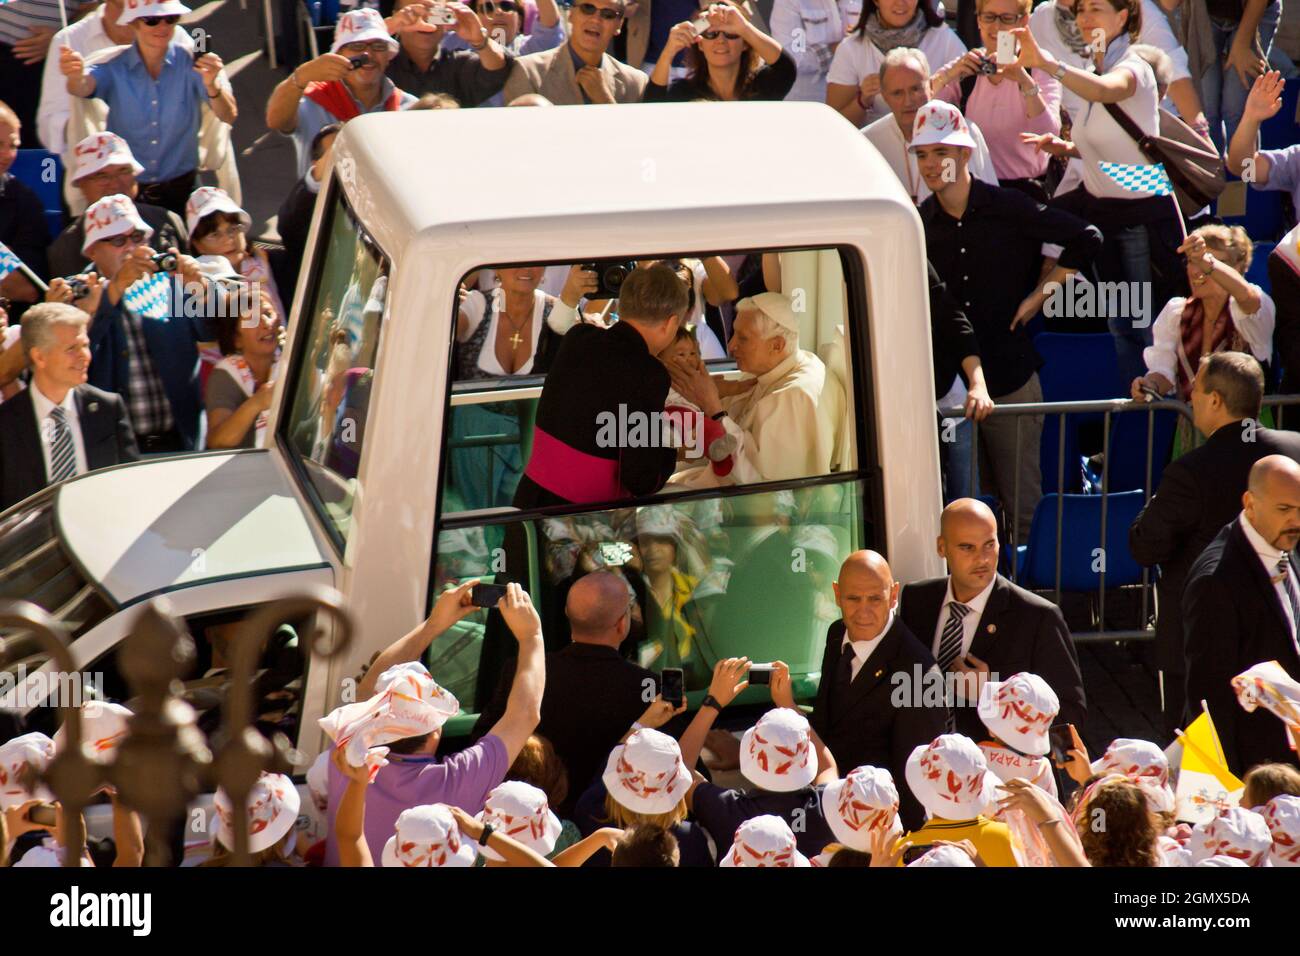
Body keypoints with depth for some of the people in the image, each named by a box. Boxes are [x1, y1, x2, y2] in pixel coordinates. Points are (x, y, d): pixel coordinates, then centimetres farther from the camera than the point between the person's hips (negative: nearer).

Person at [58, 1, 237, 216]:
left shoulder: (191, 64, -5)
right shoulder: (114, 67, -4)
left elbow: (228, 116, -16)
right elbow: (83, 87, -23)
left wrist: (211, 85, -38)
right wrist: (76, 75, -47)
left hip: (181, 190, 0)